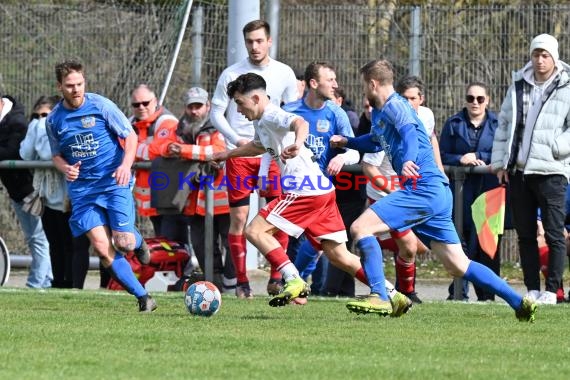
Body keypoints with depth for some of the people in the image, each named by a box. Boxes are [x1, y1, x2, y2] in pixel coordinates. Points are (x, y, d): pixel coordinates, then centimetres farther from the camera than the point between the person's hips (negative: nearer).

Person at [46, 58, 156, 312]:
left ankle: (138, 241, 27)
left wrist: (126, 164, -18)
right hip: (82, 187, 3)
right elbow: (56, 155, 15)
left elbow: (130, 136, -1)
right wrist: (65, 168, -8)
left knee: (123, 242, -13)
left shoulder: (101, 106, -7)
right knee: (101, 247, -11)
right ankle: (143, 297, -2)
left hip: (114, 182, -3)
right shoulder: (54, 119, 3)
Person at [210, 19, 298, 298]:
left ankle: (276, 278, -1)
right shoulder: (231, 74, -1)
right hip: (239, 155, -1)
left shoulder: (284, 74, 4)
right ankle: (242, 282, 4)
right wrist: (237, 139, -13)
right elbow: (216, 113, 1)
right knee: (238, 217, -3)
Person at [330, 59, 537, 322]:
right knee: (458, 266, 8)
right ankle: (520, 303, 5)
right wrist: (346, 142, 42)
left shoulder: (395, 105, -6)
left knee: (360, 228, -14)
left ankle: (379, 297, -22)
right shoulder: (379, 113, 23)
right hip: (435, 193, 10)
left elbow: (410, 133, -28)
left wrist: (409, 161, -46)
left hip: (423, 189, -10)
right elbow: (376, 142, 46)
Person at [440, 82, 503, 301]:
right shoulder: (453, 124, 12)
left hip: (489, 192, 0)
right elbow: (442, 156, 6)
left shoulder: (497, 124, 9)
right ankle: (459, 291, 1)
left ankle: (487, 293, 2)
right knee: (463, 240, -4)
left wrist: (477, 157, -6)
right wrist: (461, 159, -10)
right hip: (462, 191, 1)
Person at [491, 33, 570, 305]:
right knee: (525, 234, 8)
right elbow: (503, 126, 17)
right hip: (518, 171, 5)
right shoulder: (518, 86, 12)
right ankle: (532, 289, 13)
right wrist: (500, 163, 12)